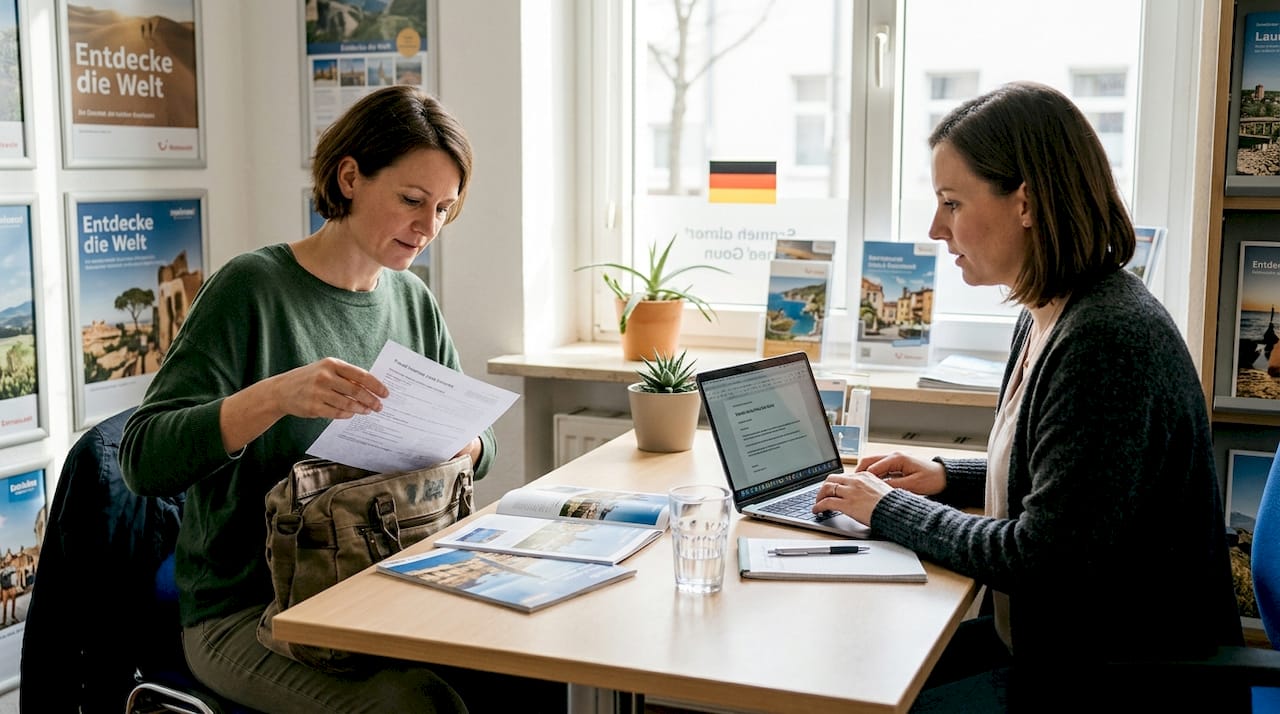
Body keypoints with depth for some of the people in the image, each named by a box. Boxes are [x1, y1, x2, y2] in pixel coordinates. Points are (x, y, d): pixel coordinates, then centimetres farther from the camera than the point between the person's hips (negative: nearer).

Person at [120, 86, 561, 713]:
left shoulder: (413, 300, 8)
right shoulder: (250, 289, -11)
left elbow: (479, 444, 14)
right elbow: (143, 460, -18)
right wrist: (275, 396, -34)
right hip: (244, 610, -6)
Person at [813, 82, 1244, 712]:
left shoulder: (1108, 338, -25)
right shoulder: (1046, 318, 6)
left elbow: (1039, 556, -24)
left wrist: (889, 509, -13)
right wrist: (948, 477, 7)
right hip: (1049, 642, 9)